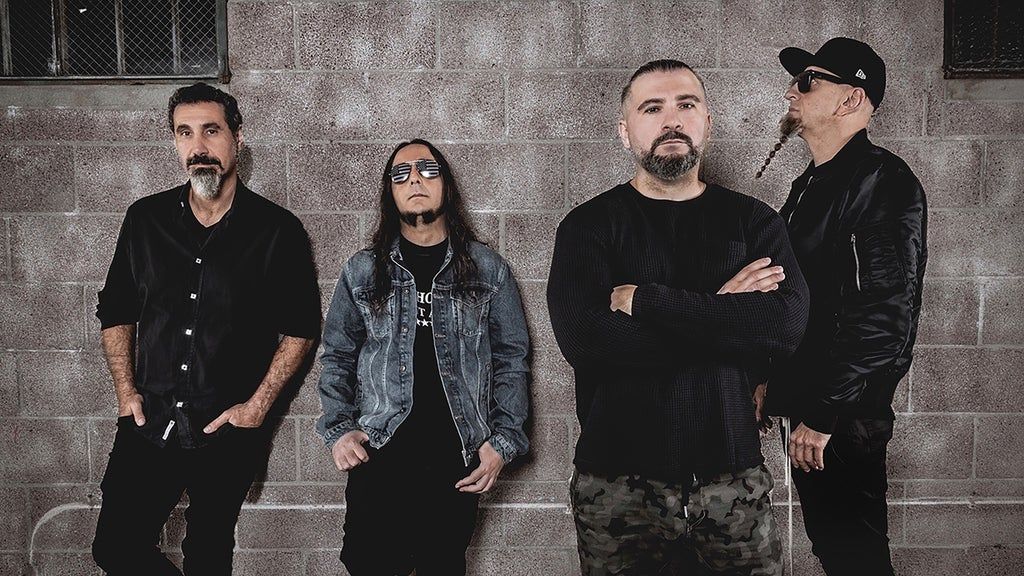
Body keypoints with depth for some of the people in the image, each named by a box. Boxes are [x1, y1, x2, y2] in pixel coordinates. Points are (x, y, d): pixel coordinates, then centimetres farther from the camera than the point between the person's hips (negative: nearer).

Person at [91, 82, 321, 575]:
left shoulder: (277, 229, -6)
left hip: (229, 430, -2)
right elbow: (116, 312, 12)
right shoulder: (146, 219, 3)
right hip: (149, 422, 3)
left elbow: (300, 329, -2)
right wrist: (126, 391, 2)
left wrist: (258, 405, -9)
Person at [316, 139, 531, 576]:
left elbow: (511, 360, 6)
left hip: (458, 462, 0)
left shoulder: (488, 270, 6)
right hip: (378, 455, 0)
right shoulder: (362, 271, 8)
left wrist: (503, 441, -2)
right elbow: (337, 358, 11)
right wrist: (338, 429, -1)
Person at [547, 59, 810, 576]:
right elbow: (580, 337, -18)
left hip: (733, 477, 2)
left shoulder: (751, 220, 5)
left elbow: (787, 324, -13)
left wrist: (641, 299, -16)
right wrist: (724, 315, -12)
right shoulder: (590, 224, 0)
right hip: (618, 483, -1)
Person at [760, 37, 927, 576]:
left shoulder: (881, 181, -14)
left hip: (843, 414, -9)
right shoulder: (810, 185, 15)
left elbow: (886, 315, -22)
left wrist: (822, 413, -21)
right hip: (806, 406, 9)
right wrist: (770, 382, 16)